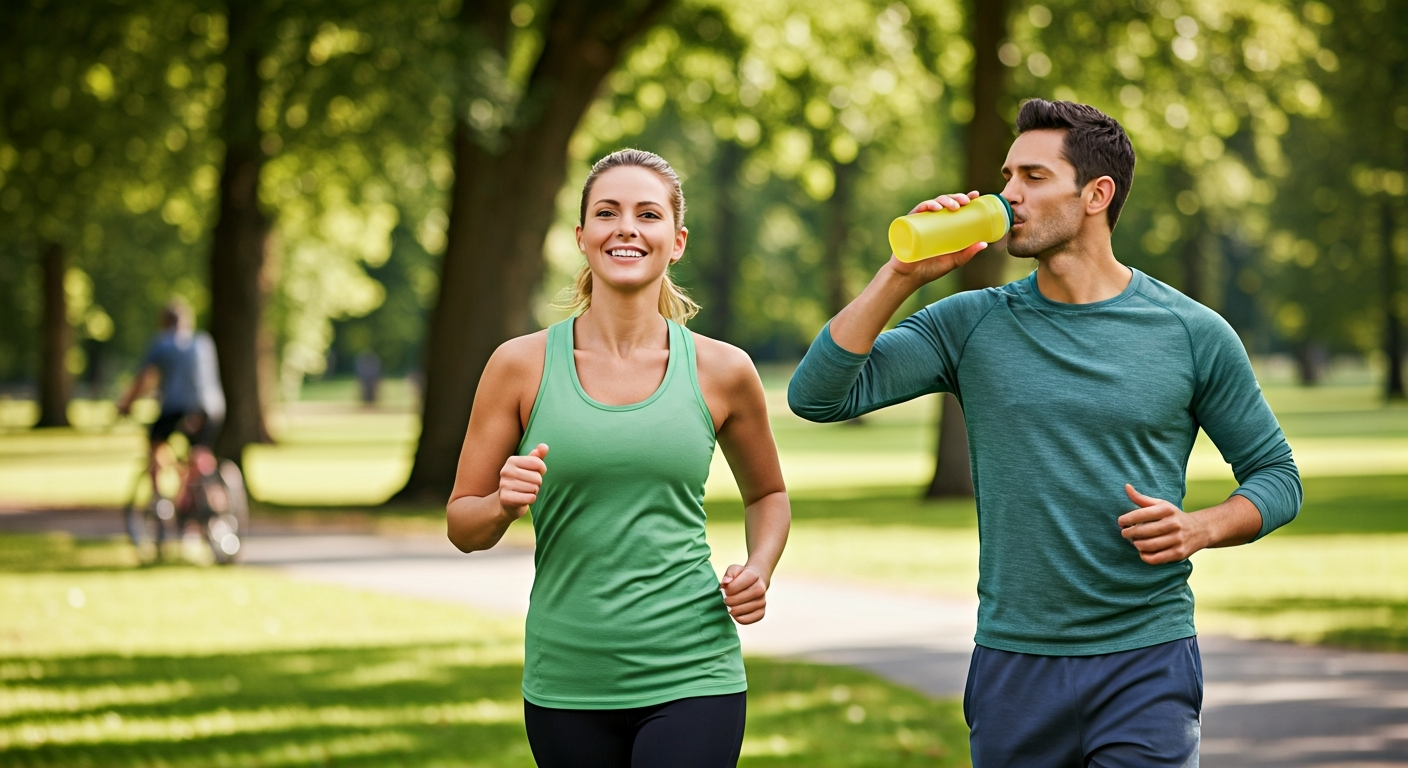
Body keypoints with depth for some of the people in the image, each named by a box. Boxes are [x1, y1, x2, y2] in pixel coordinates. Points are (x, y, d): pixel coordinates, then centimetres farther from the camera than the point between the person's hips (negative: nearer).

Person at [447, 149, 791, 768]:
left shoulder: (721, 372, 2)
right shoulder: (522, 366, 0)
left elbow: (767, 495, 20)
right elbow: (463, 526, 6)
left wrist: (759, 568, 1)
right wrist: (503, 505, -16)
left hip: (690, 677, -1)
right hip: (567, 686, 1)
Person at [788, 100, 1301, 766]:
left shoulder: (1191, 334, 1)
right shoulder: (972, 324, 4)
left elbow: (1276, 474, 8)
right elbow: (817, 395, -4)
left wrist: (1201, 528, -11)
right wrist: (901, 276, -11)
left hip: (1146, 661, -2)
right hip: (1013, 663, 2)